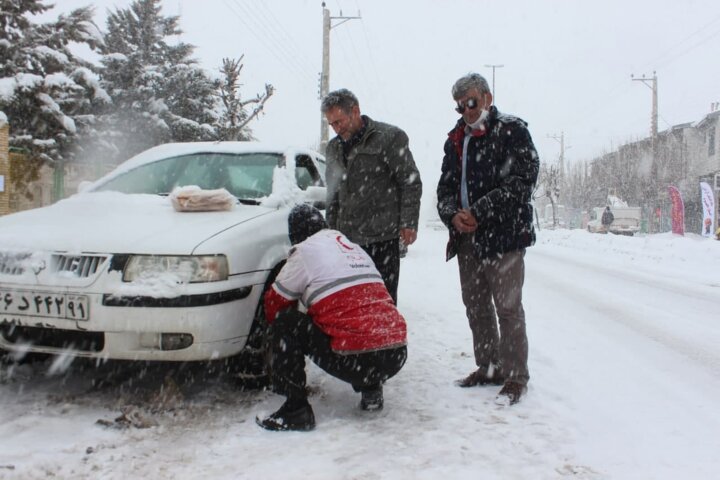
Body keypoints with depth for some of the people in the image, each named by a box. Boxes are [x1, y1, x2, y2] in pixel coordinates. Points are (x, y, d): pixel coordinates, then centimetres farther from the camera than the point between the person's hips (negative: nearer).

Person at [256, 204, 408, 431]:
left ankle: (296, 410, 3)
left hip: (356, 360, -7)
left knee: (284, 322, 6)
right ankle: (372, 389, 21)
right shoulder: (355, 248, 22)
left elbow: (275, 304, 11)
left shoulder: (305, 251, 2)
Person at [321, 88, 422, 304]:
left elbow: (411, 183, -5)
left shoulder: (389, 137, -4)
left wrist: (409, 223, -10)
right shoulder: (334, 147, 16)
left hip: (381, 236, -6)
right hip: (346, 237, 6)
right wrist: (332, 229, 20)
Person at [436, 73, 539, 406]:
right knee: (475, 306, 14)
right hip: (466, 237, 7)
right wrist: (452, 215, -6)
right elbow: (446, 185, 16)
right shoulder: (455, 140, 17)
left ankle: (515, 376, 9)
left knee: (508, 308, -3)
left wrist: (478, 213, -17)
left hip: (504, 235, -7)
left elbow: (521, 181, -14)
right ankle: (488, 367, 27)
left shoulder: (512, 131, -3)